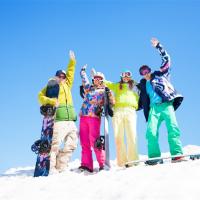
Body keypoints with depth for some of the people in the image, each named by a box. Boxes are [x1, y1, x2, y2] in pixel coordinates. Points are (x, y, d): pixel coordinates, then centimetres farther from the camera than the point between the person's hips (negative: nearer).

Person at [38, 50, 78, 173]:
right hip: (59, 120, -7)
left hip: (70, 120, 7)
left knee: (72, 144, 6)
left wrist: (72, 61, 32)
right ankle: (51, 168, -9)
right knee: (55, 143, -14)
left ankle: (61, 167, 13)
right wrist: (51, 101, -18)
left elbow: (70, 72, 35)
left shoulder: (67, 85, 25)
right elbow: (41, 96, -3)